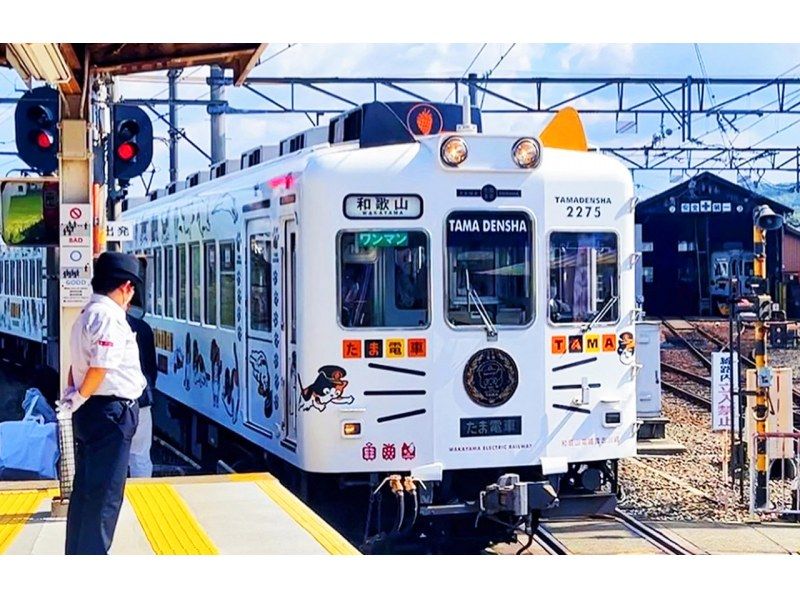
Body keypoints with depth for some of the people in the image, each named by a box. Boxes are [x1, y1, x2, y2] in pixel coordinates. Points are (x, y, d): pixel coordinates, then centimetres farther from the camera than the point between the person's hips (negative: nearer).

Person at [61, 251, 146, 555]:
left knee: (84, 489, 16)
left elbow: (77, 362, 16)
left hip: (89, 413, 10)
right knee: (105, 494, -5)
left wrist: (72, 392, 4)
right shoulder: (109, 316, -17)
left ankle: (77, 555, 24)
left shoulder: (87, 314, 15)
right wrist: (80, 398, -11)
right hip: (111, 412, -10)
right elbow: (100, 367, -24)